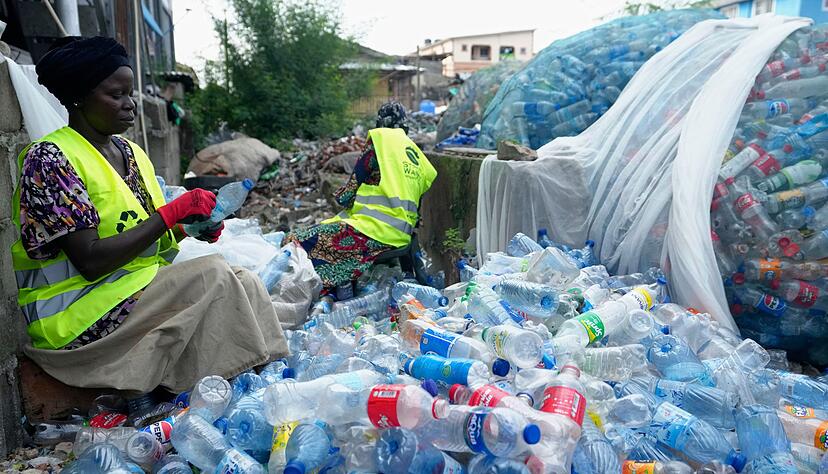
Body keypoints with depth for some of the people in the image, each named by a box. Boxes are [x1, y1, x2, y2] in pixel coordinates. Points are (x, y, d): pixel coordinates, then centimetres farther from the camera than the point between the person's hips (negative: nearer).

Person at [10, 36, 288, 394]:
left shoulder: (132, 153, 11)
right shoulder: (49, 159, -13)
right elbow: (91, 261, -21)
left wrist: (191, 226, -7)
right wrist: (172, 212, -21)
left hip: (141, 286, 7)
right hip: (75, 313, -7)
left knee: (244, 281, -12)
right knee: (212, 275, -23)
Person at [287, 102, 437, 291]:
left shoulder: (380, 137, 3)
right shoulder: (418, 156, 21)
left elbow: (347, 195, 2)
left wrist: (341, 196, 24)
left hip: (376, 231, -9)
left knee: (293, 243, -9)